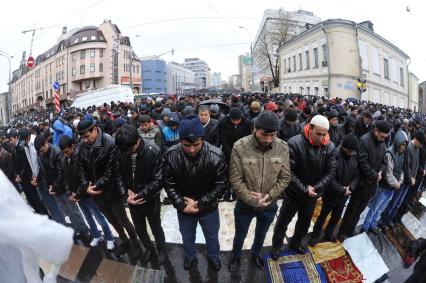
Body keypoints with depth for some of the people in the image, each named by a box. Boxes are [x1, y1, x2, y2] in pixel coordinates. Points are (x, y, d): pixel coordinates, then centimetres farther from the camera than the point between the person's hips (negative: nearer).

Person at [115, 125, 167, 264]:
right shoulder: (123, 151, -13)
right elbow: (121, 174, 2)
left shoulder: (153, 151, -26)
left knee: (156, 229, 18)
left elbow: (158, 180, -21)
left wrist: (140, 195, -21)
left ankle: (161, 251, 47)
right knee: (139, 230, 22)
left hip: (150, 199, -4)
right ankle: (150, 249, 50)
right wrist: (127, 190, -12)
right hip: (132, 199, 4)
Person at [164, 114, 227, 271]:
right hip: (184, 208, 1)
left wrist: (200, 204, -21)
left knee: (212, 236, 25)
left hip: (209, 208, -1)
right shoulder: (171, 155, -22)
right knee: (187, 237, 26)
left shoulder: (216, 156, -26)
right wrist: (182, 205, -20)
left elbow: (220, 186, -17)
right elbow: (169, 184, -11)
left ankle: (213, 256, 56)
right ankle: (190, 257, 57)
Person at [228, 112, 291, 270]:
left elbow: (285, 178, -8)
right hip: (245, 204, -2)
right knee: (240, 235, 23)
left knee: (261, 234, 29)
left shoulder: (283, 147, -15)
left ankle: (255, 254, 59)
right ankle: (236, 256, 54)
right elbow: (235, 179, -18)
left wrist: (268, 196, -18)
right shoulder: (240, 147, -24)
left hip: (269, 205, 3)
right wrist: (252, 200, -21)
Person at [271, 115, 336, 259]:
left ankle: (296, 242, 51)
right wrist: (304, 189, -24)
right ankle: (276, 246, 38)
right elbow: (289, 171, -24)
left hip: (313, 194, 4)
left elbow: (331, 171, -6)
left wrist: (315, 187, -17)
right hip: (293, 192, -4)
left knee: (305, 222, 25)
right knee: (283, 221, 14)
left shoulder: (329, 147, -11)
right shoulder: (295, 143, -25)